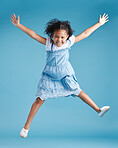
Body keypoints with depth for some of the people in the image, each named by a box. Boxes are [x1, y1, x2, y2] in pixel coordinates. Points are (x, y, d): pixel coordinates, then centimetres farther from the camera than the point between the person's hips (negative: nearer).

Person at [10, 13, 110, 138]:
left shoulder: (69, 42, -7)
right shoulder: (48, 43, -11)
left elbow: (85, 34, -1)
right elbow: (33, 34, -14)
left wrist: (99, 24, 4)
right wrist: (18, 25, -18)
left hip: (65, 75, 2)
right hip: (49, 75, -2)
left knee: (78, 92, 10)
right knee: (40, 99, -5)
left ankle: (98, 110, 23)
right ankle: (26, 127, 3)